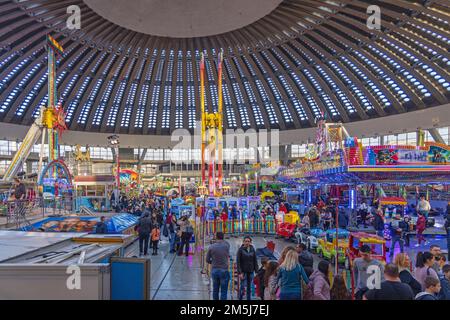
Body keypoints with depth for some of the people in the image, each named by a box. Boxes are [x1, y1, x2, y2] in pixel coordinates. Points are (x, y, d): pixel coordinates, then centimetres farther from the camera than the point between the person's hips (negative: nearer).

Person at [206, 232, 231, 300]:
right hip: (224, 271, -2)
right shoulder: (226, 245, -6)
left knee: (215, 290, 16)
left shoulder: (211, 247, -5)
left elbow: (207, 260, 1)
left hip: (214, 270, 2)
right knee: (224, 291, 3)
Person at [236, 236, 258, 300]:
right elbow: (238, 262, -9)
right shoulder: (240, 250, -7)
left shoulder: (252, 250, 3)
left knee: (249, 287, 8)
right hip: (243, 271, -3)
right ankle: (240, 298, 7)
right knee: (243, 287, -7)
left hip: (251, 271, 4)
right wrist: (239, 273, -15)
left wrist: (256, 271, 1)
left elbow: (255, 261, 7)